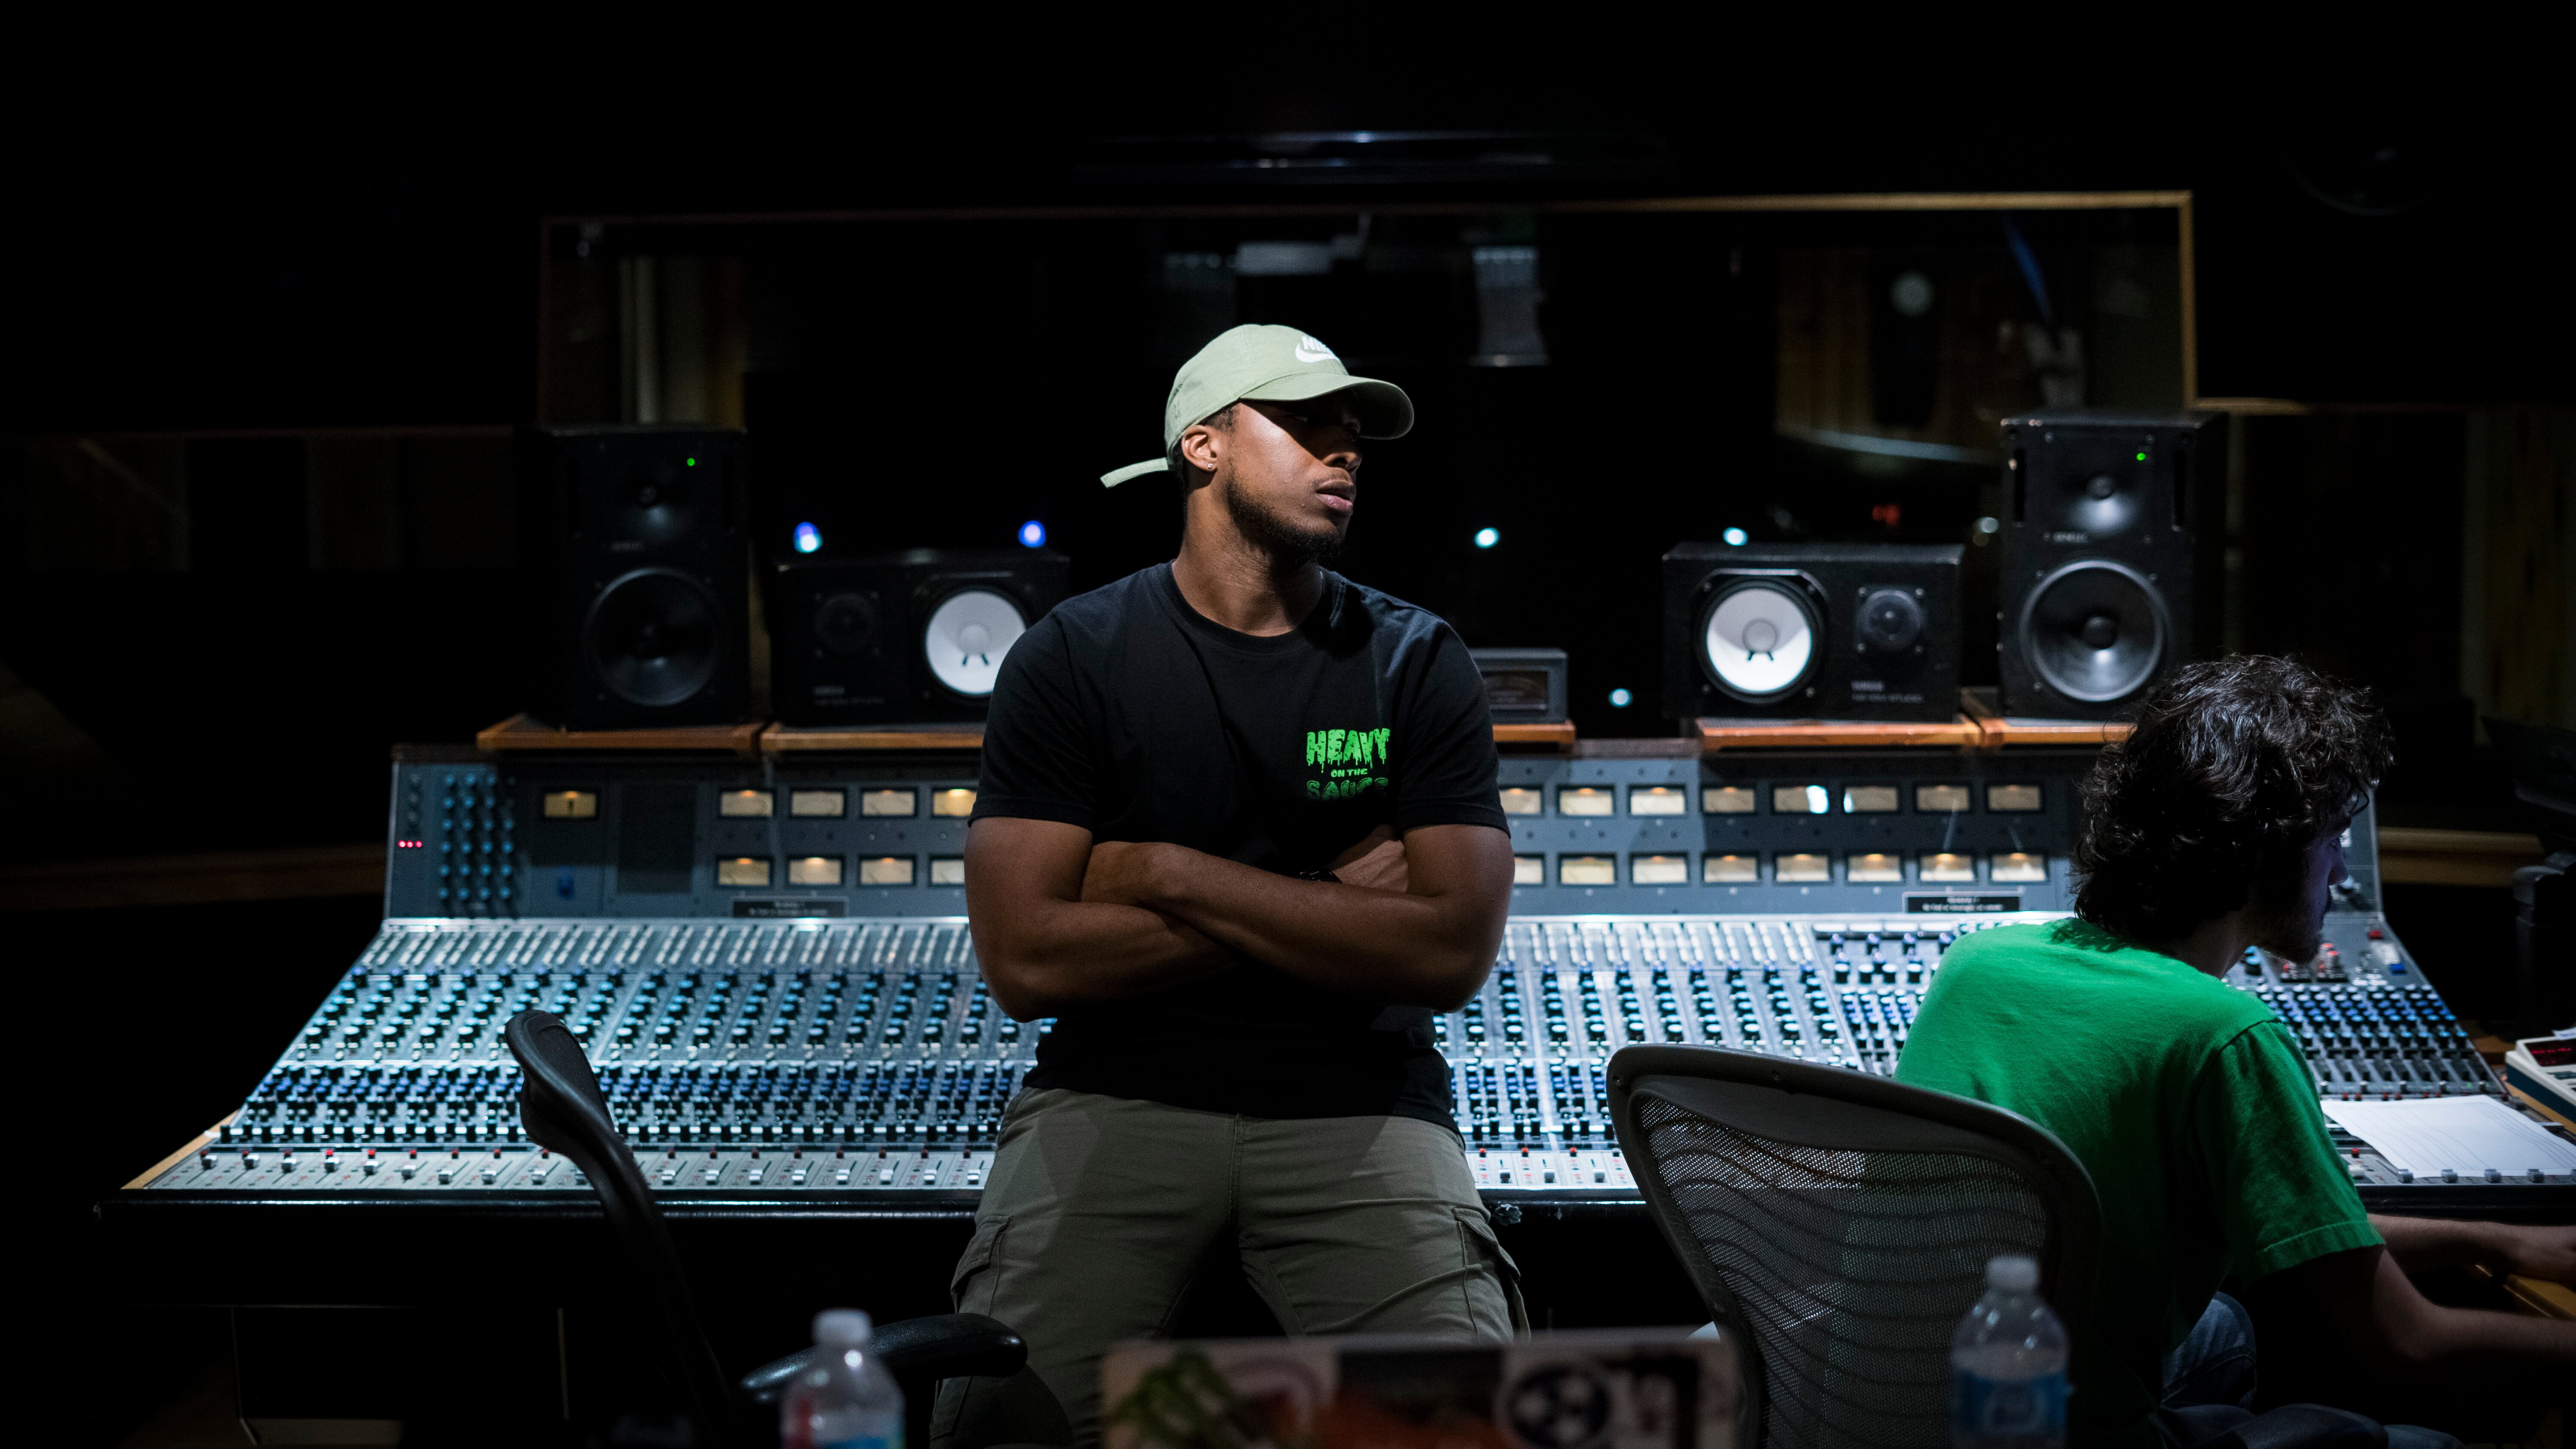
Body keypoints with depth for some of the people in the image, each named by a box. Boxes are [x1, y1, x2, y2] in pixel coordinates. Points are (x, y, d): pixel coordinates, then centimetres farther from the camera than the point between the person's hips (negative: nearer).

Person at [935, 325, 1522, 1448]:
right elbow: (1025, 960, -10)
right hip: (1118, 1093, -1)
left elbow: (1452, 953, -8)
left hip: (1354, 1102, 1)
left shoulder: (1417, 664, 4)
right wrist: (1326, 907, -8)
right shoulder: (1072, 658, 0)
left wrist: (1171, 875, -11)